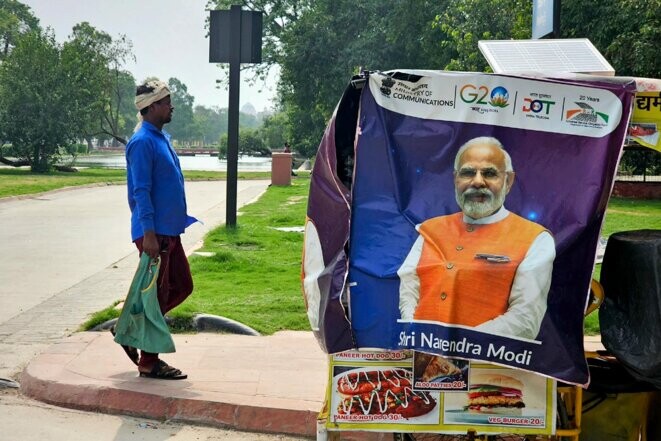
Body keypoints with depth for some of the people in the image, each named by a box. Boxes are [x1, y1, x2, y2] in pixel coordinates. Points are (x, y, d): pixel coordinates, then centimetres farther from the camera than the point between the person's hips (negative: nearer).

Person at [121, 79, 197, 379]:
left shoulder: (161, 138, 15)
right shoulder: (142, 142, -15)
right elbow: (141, 191, -20)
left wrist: (179, 219, 23)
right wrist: (149, 234, -23)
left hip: (170, 231, 10)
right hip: (154, 232, -10)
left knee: (182, 286, 15)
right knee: (156, 294, -2)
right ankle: (149, 362, 8)